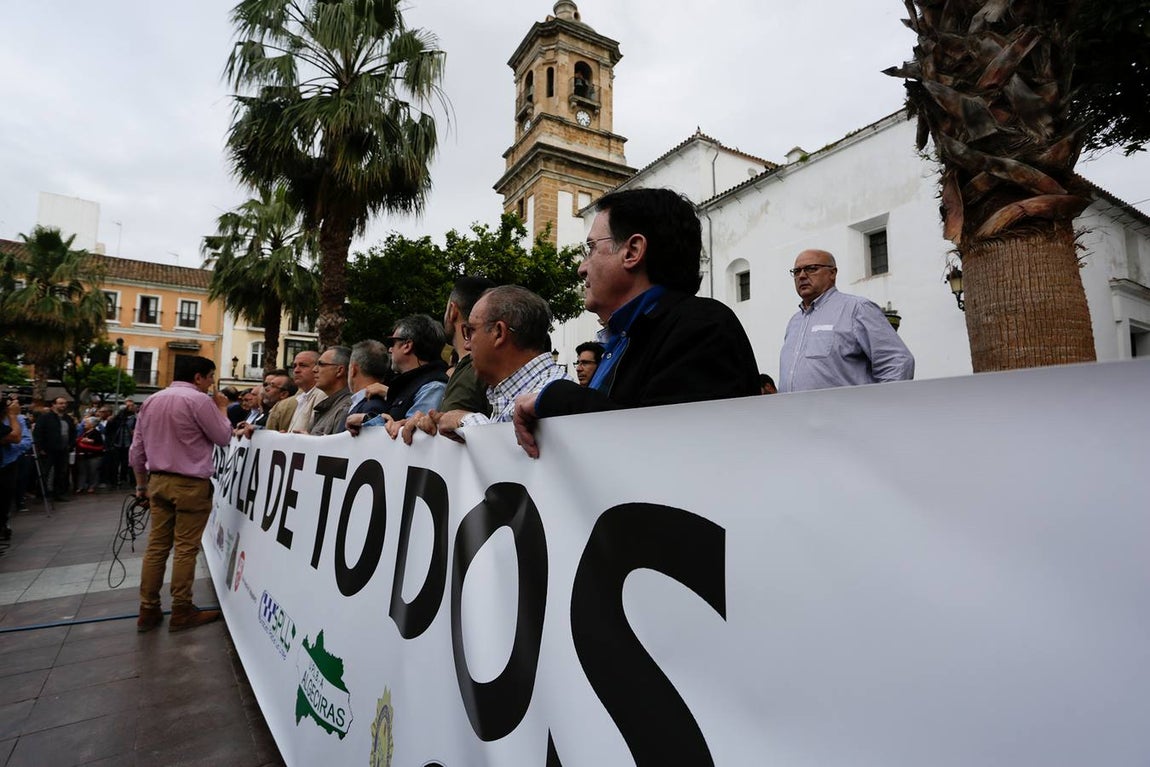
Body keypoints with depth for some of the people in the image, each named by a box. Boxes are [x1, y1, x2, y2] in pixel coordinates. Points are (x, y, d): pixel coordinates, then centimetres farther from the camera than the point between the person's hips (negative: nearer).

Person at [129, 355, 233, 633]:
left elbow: (137, 449, 13)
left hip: (158, 482, 7)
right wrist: (222, 408, 9)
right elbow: (223, 438, -4)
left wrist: (141, 484, 21)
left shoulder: (151, 401, 10)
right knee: (185, 549, 0)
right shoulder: (199, 401, -13)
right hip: (190, 484, -7)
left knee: (156, 546, 10)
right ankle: (181, 612, 8)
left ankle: (148, 611, 16)